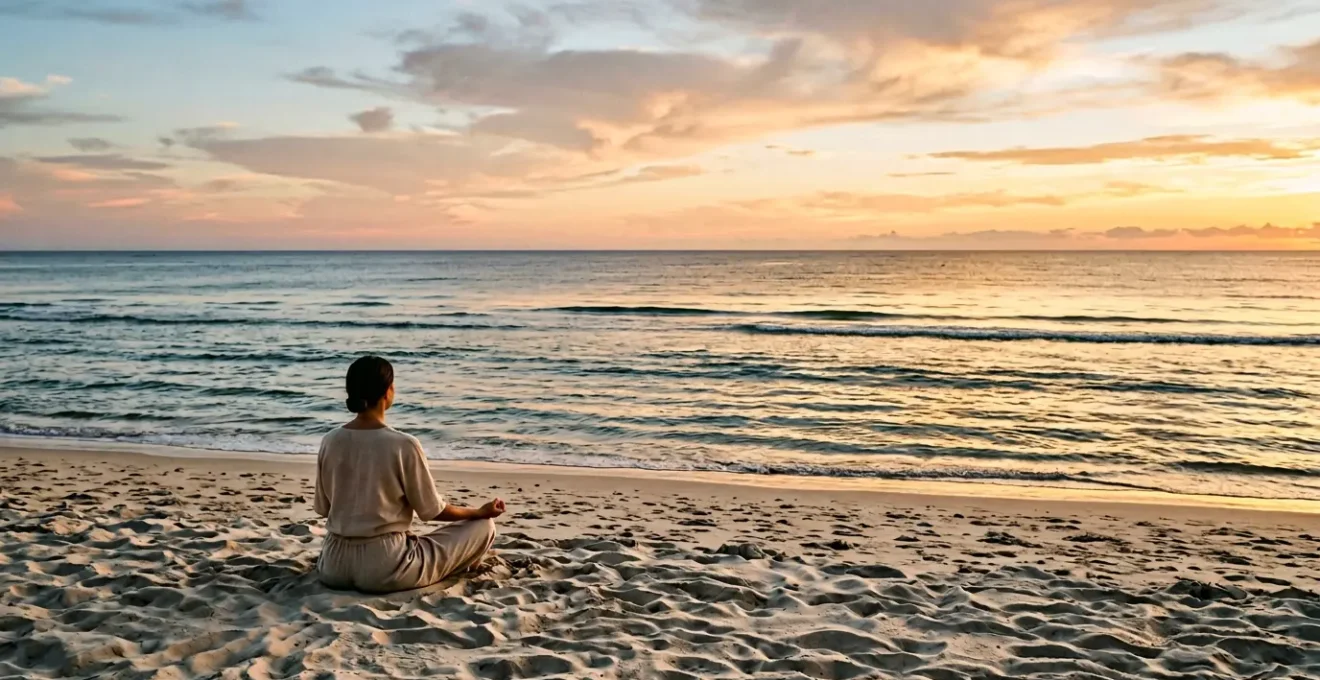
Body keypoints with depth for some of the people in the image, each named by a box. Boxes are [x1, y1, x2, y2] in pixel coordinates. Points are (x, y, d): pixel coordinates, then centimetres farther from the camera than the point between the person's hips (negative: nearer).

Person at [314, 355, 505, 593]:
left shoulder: (330, 442, -2)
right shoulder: (403, 445, -16)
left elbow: (323, 508, 10)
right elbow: (432, 511, -7)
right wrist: (480, 512, 10)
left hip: (334, 566, 6)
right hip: (384, 568, -6)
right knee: (483, 526, 5)